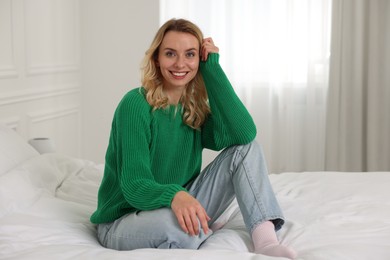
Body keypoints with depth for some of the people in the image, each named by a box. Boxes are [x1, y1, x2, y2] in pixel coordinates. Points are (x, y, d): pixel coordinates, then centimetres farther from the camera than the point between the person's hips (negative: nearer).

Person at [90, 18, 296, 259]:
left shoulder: (195, 109, 1)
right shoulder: (135, 104, -18)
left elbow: (244, 133, -18)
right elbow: (134, 186, -24)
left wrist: (212, 67, -14)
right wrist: (174, 195, -47)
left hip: (179, 208, 6)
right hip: (124, 221, -6)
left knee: (246, 149, -6)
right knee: (175, 224, -42)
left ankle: (266, 241, -20)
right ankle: (206, 230, -6)